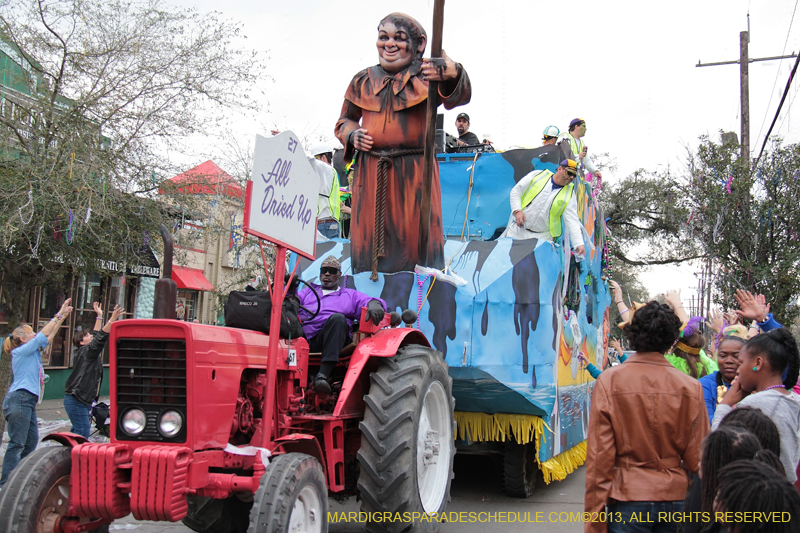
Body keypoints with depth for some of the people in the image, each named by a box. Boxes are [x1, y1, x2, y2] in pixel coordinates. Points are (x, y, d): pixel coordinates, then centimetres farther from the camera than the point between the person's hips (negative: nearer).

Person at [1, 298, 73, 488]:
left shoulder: (33, 352, 19)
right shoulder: (21, 351, -4)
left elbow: (49, 335, 23)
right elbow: (44, 334, -8)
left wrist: (63, 316, 19)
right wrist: (59, 315, -3)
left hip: (28, 402, 9)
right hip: (19, 399, -9)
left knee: (31, 442, 9)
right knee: (16, 444, -11)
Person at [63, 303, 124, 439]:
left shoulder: (90, 351, 13)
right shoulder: (85, 352, -13)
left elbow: (96, 336, 27)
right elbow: (100, 339, -27)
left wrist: (99, 316, 29)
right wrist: (112, 319, -34)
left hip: (84, 400, 10)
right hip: (76, 400, -10)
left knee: (78, 430, 17)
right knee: (83, 432, -11)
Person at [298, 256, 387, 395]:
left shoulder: (350, 295, 29)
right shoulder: (308, 291, 35)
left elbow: (367, 301, 12)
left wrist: (374, 304, -12)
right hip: (302, 335, 1)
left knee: (337, 318, -35)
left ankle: (323, 375, -44)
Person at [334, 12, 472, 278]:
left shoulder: (425, 75, -2)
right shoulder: (363, 80, 12)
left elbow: (458, 97, -22)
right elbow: (344, 120, 25)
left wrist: (452, 75, -46)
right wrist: (352, 134, 0)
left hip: (415, 172, -3)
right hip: (371, 173, 4)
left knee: (417, 240, -4)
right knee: (369, 240, 4)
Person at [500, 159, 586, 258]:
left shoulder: (569, 194, -1)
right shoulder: (538, 175, -1)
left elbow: (573, 221, -9)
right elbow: (516, 191, 3)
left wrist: (579, 244, -22)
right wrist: (517, 210, -13)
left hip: (542, 237, 0)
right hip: (518, 230, 0)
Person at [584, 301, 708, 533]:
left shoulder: (608, 381, -9)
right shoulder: (691, 387, -4)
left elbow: (599, 455, -9)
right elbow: (697, 457, -1)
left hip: (628, 496, -2)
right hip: (676, 496, 2)